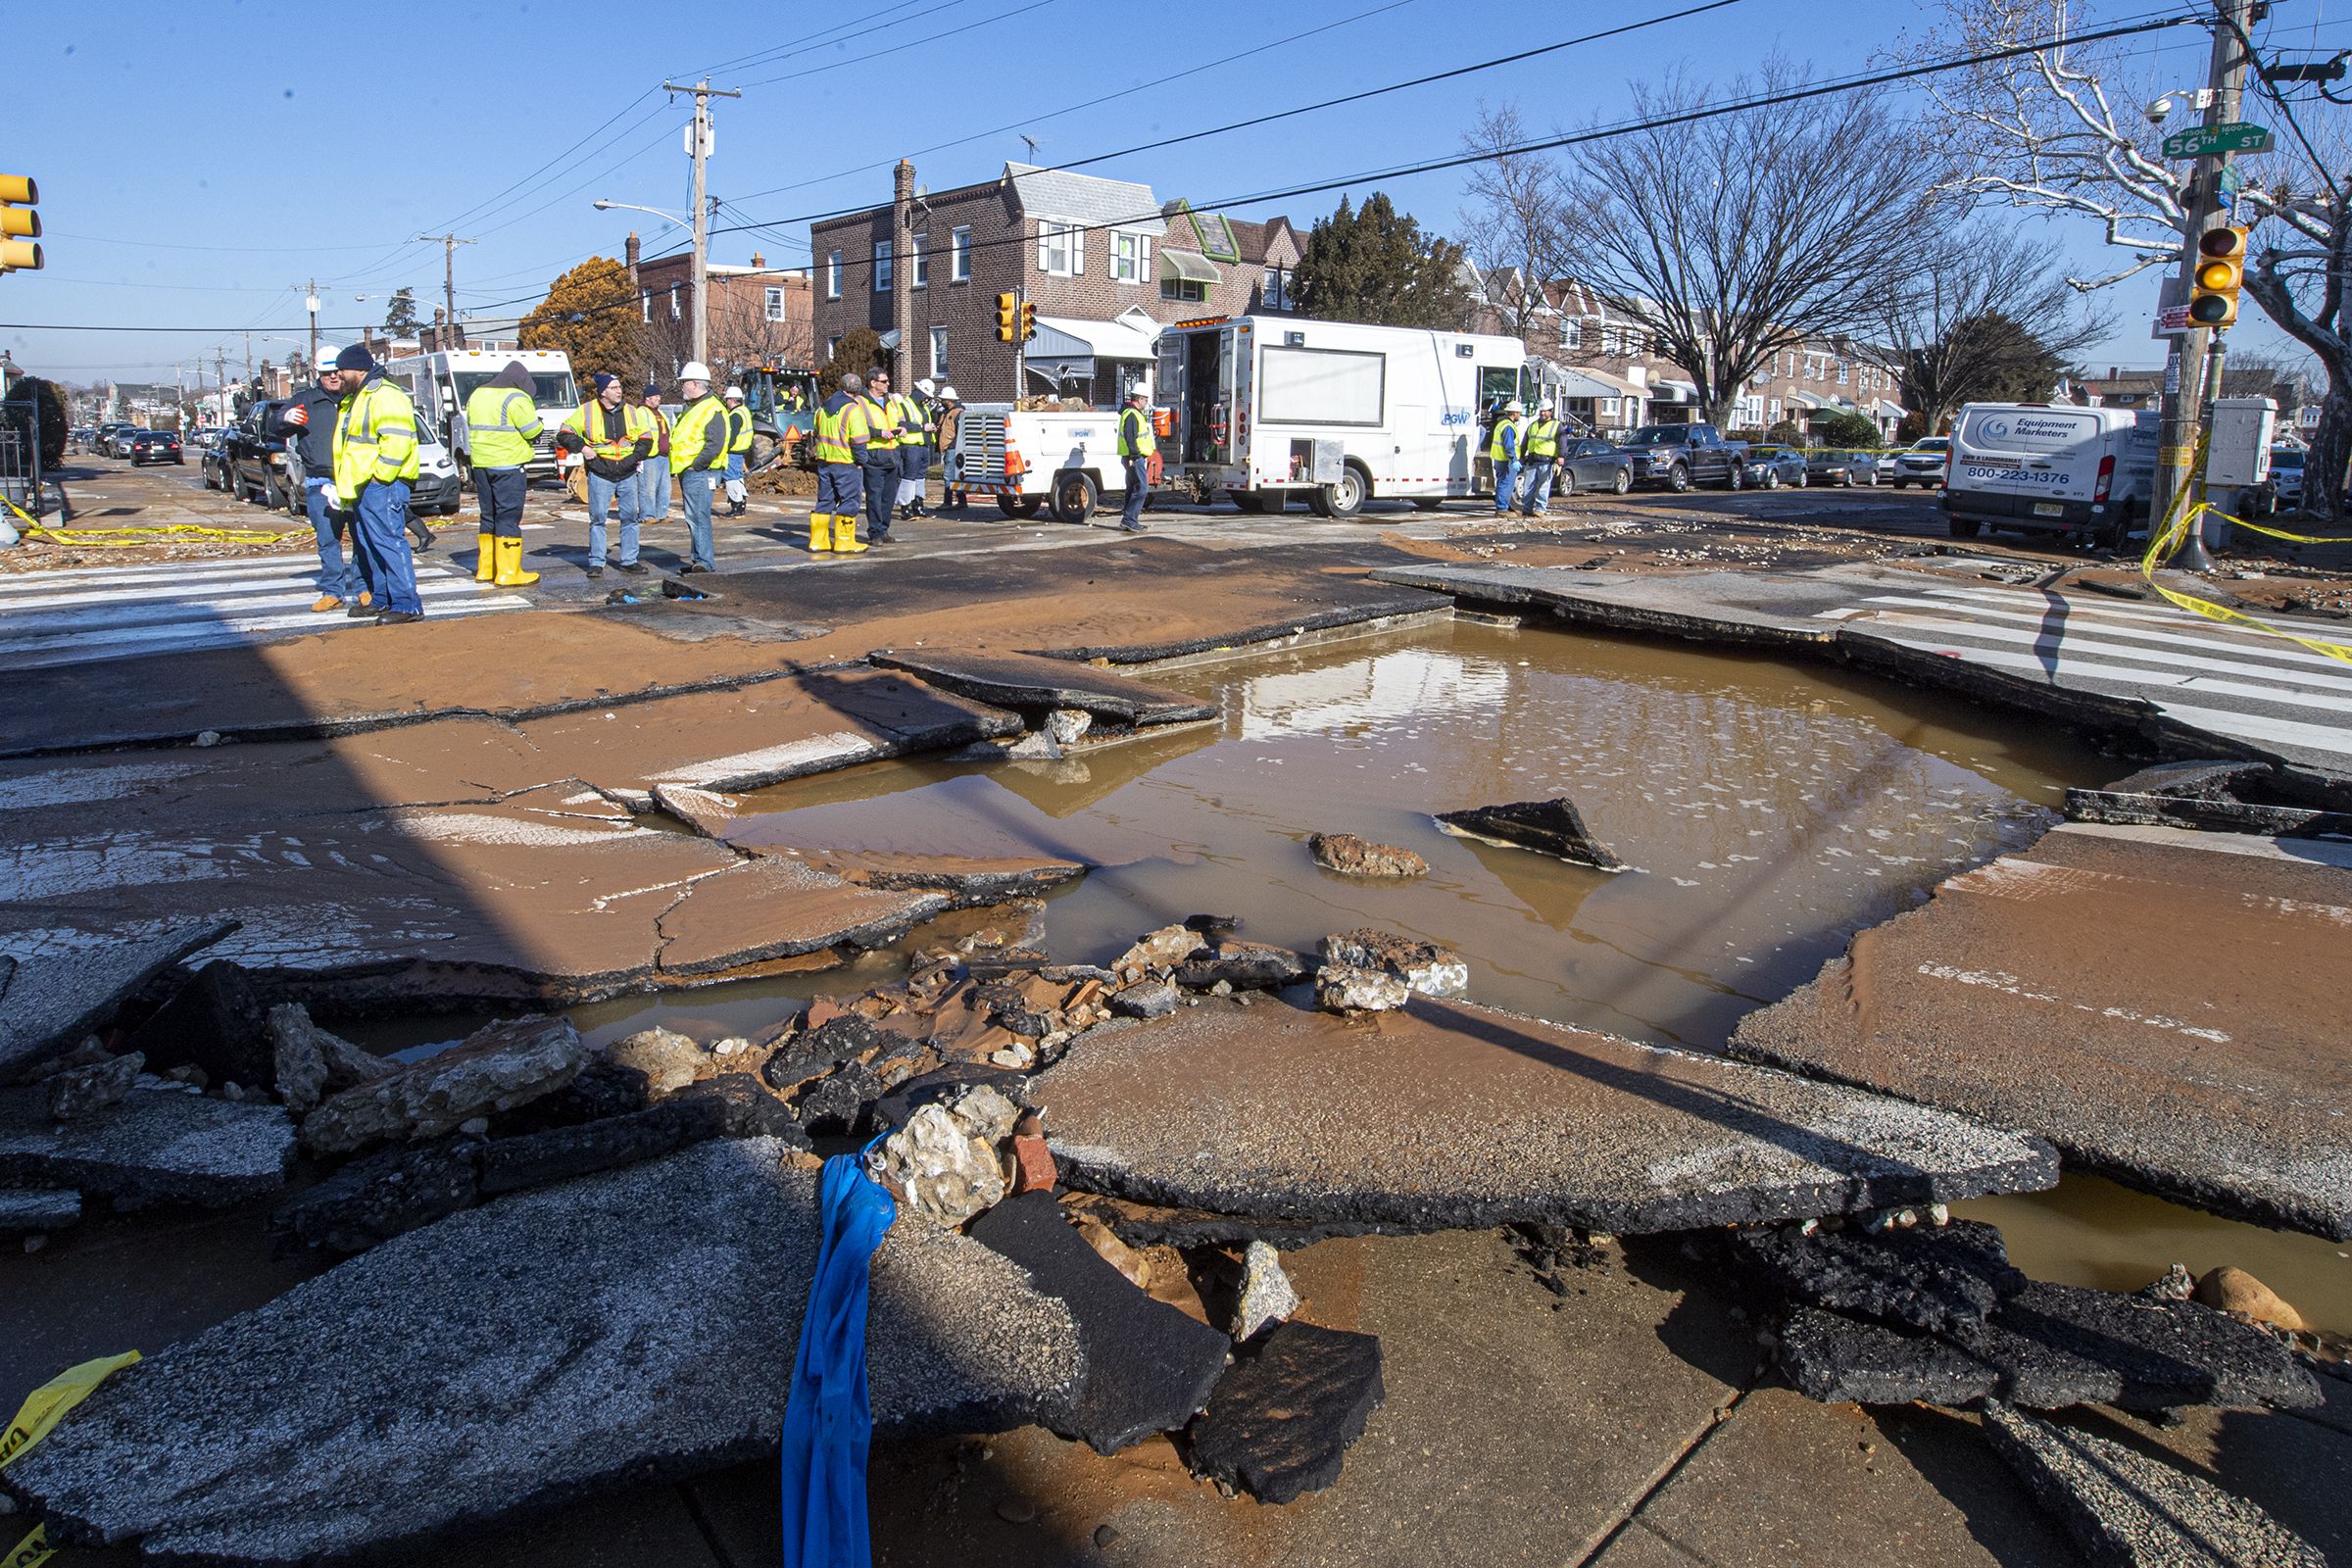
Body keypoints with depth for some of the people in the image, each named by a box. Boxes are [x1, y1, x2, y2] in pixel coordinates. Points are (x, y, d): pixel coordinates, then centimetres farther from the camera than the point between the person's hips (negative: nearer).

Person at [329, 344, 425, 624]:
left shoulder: (384, 395, -12)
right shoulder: (354, 399, 23)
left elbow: (397, 440, -22)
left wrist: (380, 475, -22)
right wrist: (344, 485, 23)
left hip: (381, 485, -11)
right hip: (361, 488, 11)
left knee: (388, 543, -14)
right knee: (369, 547, 14)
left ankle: (407, 605, -15)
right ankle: (382, 600, 22)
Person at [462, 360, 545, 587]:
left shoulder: (477, 395, 15)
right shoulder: (516, 398, -11)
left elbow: (472, 426, 21)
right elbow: (532, 431, -13)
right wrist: (536, 418, 7)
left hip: (481, 464, 7)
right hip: (508, 465, -7)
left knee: (489, 515, 15)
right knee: (508, 517, -4)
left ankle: (485, 569, 20)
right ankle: (508, 573, -4)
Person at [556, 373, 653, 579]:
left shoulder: (631, 411, 7)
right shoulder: (587, 411, -1)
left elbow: (646, 438, 15)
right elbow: (564, 434, 6)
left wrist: (635, 456, 0)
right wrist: (581, 447, -8)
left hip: (627, 474, 3)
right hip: (600, 474, -3)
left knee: (630, 517, 5)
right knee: (597, 518, -1)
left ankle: (629, 561, 14)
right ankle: (596, 563, 6)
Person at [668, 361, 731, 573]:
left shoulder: (713, 409, -12)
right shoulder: (691, 408, 21)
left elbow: (715, 445, -21)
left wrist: (695, 466, -18)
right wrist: (677, 468, 16)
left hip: (699, 473, -10)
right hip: (686, 472, 11)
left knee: (698, 517, -14)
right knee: (693, 518, 14)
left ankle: (705, 563, -13)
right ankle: (698, 560, 21)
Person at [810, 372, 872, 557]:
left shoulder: (823, 407, 10)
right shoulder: (853, 410, -13)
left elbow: (816, 433, 20)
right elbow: (858, 440, -18)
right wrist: (861, 460, -8)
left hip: (823, 461, 7)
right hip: (846, 463, -7)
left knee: (824, 500, 14)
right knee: (849, 502, 2)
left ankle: (818, 541, 16)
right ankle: (844, 543, 2)